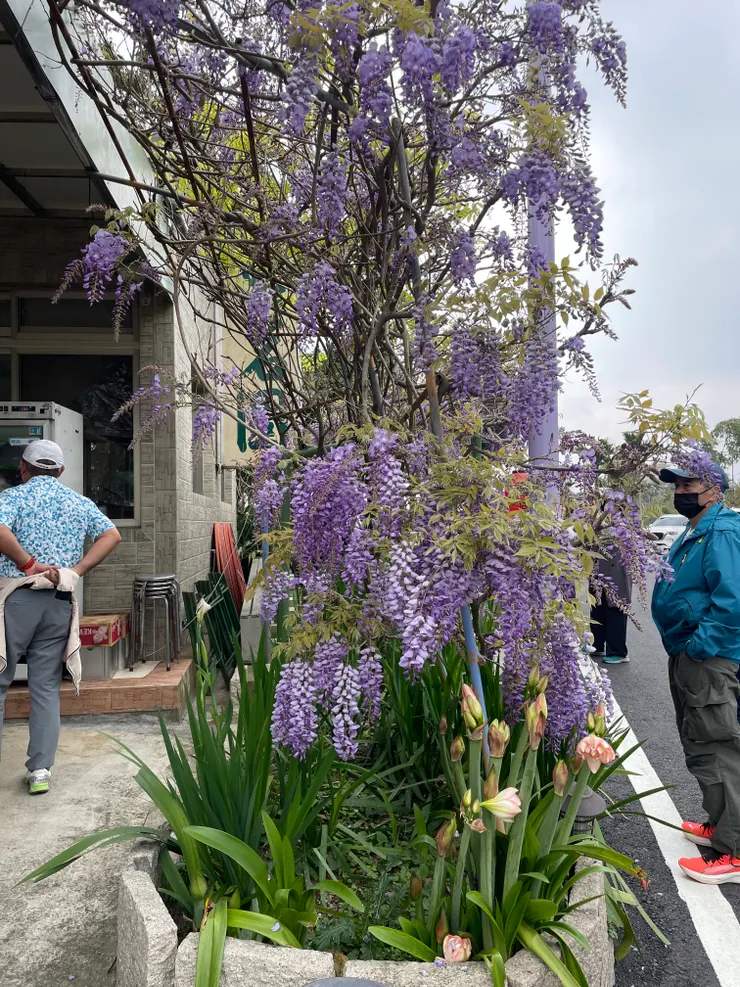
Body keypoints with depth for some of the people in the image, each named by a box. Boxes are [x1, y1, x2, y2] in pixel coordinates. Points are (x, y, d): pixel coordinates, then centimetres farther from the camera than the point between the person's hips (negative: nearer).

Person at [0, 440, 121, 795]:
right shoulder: (80, 503, 10)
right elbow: (111, 536, 0)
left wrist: (29, 564, -11)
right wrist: (76, 571, -3)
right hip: (60, 602, 3)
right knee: (46, 687, 9)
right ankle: (40, 771, 10)